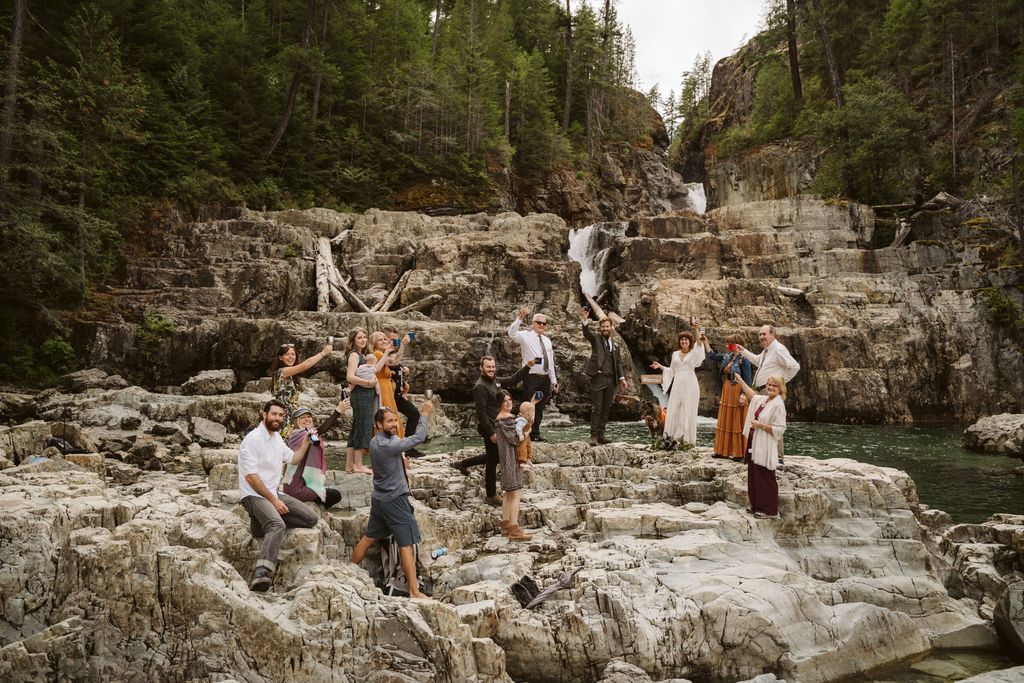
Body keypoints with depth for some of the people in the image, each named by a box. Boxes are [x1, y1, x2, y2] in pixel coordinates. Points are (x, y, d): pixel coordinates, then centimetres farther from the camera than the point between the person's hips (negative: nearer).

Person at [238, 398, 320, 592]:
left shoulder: (276, 438, 14)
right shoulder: (253, 439, -13)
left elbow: (293, 459, 25)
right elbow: (251, 477, -18)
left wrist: (306, 442, 7)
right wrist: (274, 500, -19)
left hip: (274, 493, 9)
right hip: (254, 495, -9)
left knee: (311, 519, 1)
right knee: (278, 525, -36)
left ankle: (264, 522, 2)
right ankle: (261, 574, -47)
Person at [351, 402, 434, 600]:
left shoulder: (375, 442, 4)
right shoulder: (388, 446, -24)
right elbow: (419, 438, -21)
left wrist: (401, 460, -1)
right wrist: (424, 413, -13)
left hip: (379, 498, 9)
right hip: (394, 500, -9)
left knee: (369, 537, 19)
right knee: (407, 543, -6)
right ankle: (414, 591, -5)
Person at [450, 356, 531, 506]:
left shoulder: (495, 380, 5)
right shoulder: (480, 387, -22)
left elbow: (512, 380, 17)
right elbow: (481, 413, -23)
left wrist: (528, 366, 7)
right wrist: (491, 433, -22)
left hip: (496, 426, 9)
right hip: (489, 427, -9)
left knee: (495, 456, 24)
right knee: (492, 461, 3)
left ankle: (463, 464, 35)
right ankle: (491, 496, 17)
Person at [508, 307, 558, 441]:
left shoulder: (547, 340, 16)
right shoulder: (526, 336, -3)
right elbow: (511, 332, -25)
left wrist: (554, 381, 15)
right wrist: (520, 318, -36)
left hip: (545, 379, 6)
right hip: (531, 378, -6)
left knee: (540, 409, 12)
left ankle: (535, 434, 22)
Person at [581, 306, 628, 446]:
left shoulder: (615, 345, 19)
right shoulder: (596, 340, 4)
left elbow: (618, 363, 18)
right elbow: (586, 333, -16)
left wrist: (622, 378, 6)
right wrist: (585, 320, -33)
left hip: (611, 380, 5)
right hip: (598, 378, -5)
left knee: (606, 409, 7)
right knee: (596, 408, -5)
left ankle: (601, 434, 12)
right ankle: (593, 435, -2)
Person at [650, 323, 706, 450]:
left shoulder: (694, 353, 4)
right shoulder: (675, 354, 15)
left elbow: (700, 342, -17)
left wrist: (697, 329, -24)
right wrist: (660, 366, 8)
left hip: (690, 385, -3)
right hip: (677, 385, 4)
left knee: (687, 411, -1)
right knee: (673, 410, -4)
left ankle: (686, 437, 5)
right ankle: (671, 437, -5)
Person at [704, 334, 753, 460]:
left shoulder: (743, 359, -14)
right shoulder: (727, 357, 8)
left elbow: (748, 380, -16)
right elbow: (712, 355, 19)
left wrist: (743, 395, -21)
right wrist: (705, 342, 13)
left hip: (737, 394, -8)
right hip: (726, 393, 8)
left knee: (737, 424, -2)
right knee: (725, 422, 11)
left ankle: (738, 453, 6)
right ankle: (723, 450, 19)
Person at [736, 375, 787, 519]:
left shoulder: (778, 405, -15)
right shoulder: (762, 399, 10)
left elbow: (780, 429, -19)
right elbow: (751, 394, 33)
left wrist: (762, 425, -20)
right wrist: (740, 380, 35)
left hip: (765, 449, -9)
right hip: (754, 445, 9)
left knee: (766, 480, -2)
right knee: (753, 476, 15)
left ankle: (770, 511, 7)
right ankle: (757, 505, 26)